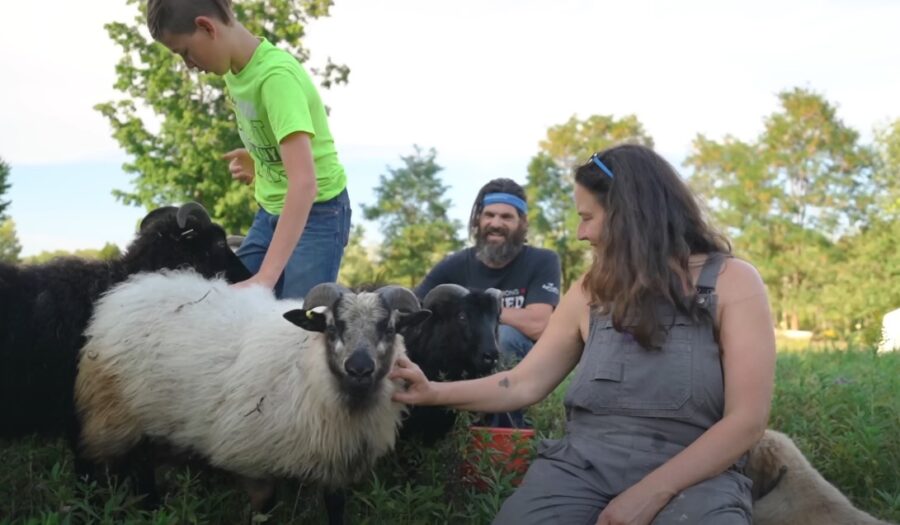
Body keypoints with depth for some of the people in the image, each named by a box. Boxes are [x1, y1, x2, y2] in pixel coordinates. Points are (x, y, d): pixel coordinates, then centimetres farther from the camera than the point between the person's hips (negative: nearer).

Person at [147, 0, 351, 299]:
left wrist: (265, 276, -41)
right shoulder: (234, 70, -2)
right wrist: (256, 159, -2)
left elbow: (304, 181, -37)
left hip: (317, 212, -8)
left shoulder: (277, 75, -27)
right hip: (271, 211, 8)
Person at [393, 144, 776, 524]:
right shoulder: (591, 292, 11)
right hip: (582, 464, 3)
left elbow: (745, 420, -7)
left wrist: (652, 492, -17)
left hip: (693, 478, -2)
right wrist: (434, 393, 3)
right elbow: (525, 384, 13)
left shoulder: (732, 282, -1)